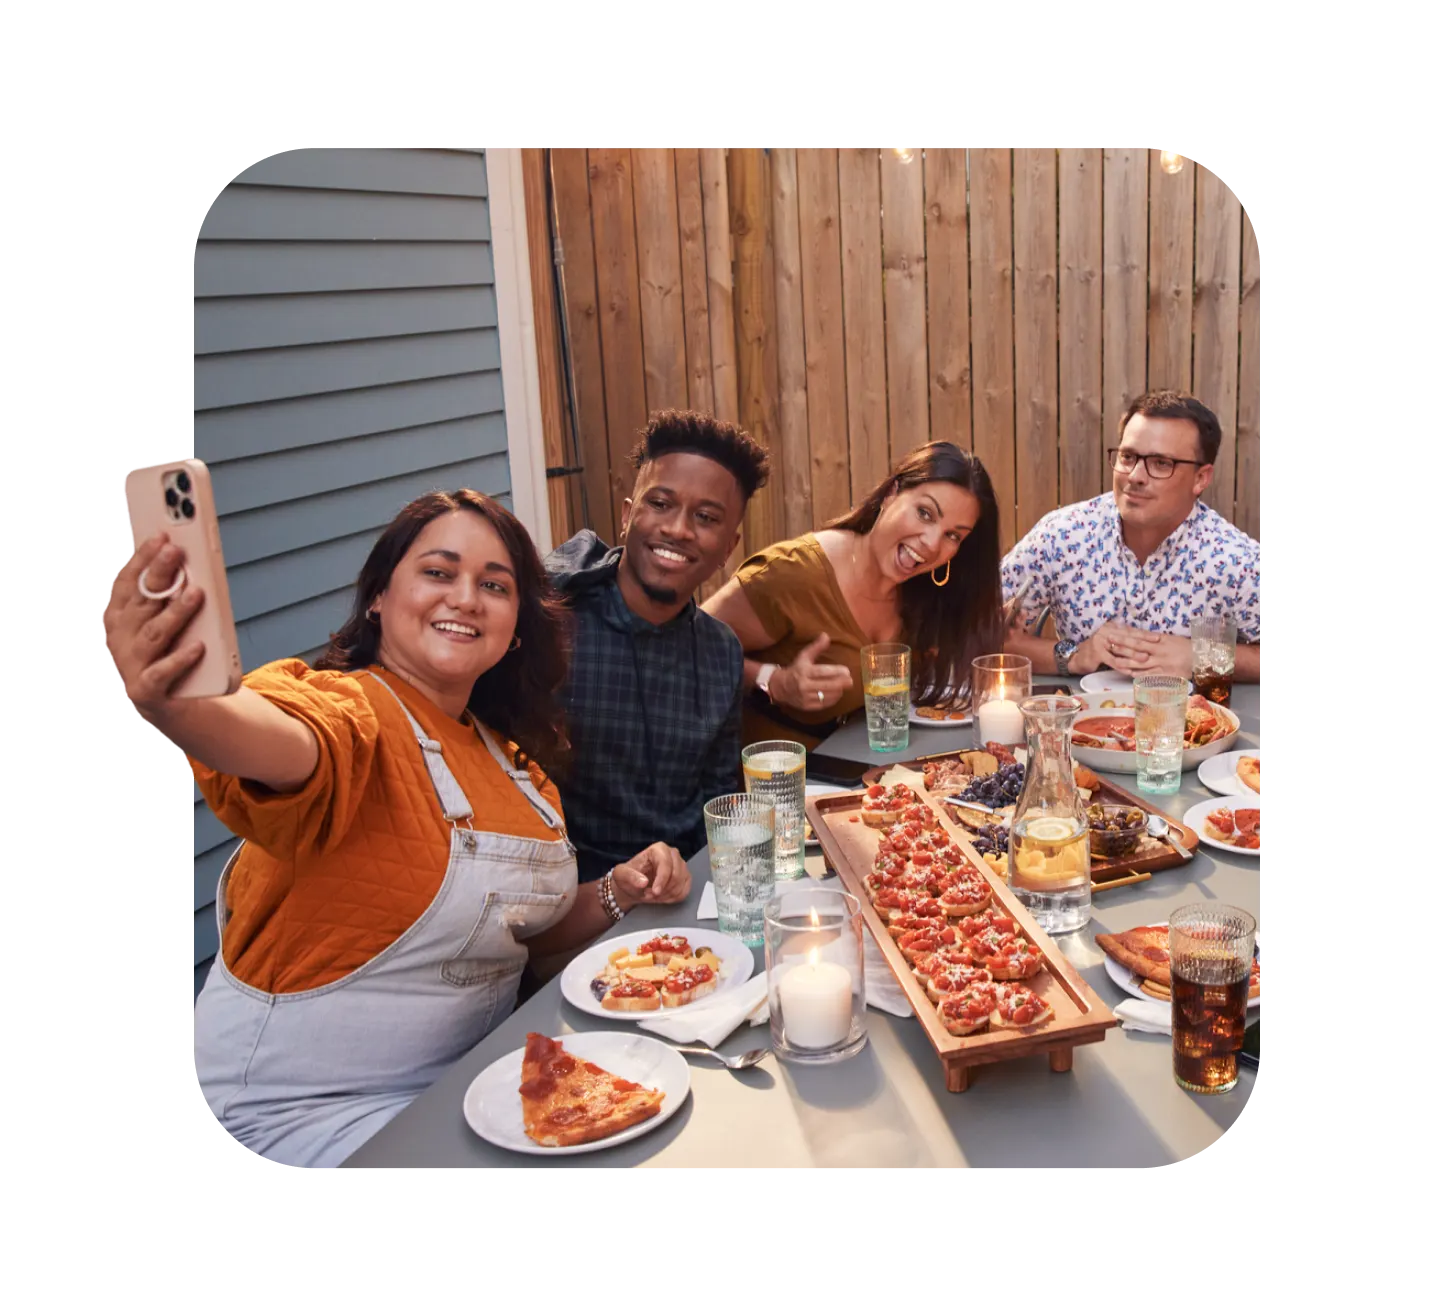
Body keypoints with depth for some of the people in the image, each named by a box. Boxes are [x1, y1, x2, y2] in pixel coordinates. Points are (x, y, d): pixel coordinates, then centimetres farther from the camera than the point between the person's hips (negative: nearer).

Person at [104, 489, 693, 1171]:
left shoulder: (509, 753, 5)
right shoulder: (347, 708, -20)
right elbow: (283, 743, -46)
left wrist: (617, 895, -2)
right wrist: (176, 706, -67)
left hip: (465, 1072, 7)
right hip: (308, 1107, -7)